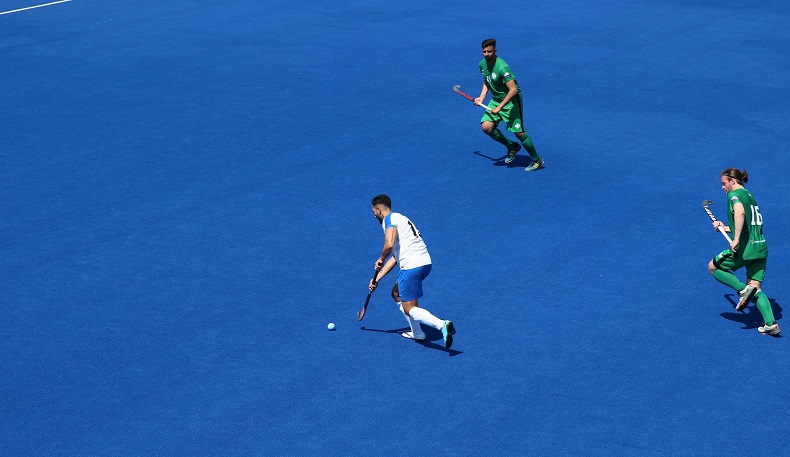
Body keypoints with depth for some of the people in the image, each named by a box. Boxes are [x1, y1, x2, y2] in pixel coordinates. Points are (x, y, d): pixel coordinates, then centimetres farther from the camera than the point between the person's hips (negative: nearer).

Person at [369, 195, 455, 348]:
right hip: (424, 262, 10)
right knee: (397, 293, 28)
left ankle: (442, 325, -28)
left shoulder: (389, 219, -3)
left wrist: (380, 259, 0)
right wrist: (377, 278, 27)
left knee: (410, 310, -7)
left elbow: (389, 245, -21)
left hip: (412, 265, -10)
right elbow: (394, 256, 28)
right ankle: (417, 332, 28)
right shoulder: (399, 219, 27)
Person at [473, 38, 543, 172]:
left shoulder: (502, 67, -27)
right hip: (496, 99, 8)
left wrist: (499, 107, -27)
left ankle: (537, 160, 10)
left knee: (519, 132, -10)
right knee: (486, 127, -9)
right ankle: (512, 147, 14)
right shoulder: (482, 64, -1)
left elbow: (513, 90, -29)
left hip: (511, 101, -8)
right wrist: (481, 98, 7)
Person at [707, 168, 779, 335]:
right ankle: (771, 324, -2)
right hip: (760, 247, 8)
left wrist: (736, 240, -28)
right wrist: (725, 228, 29)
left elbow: (740, 213, -28)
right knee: (756, 289, 12)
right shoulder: (750, 196, 22)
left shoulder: (735, 194, -6)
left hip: (744, 249, -8)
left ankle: (743, 290, -5)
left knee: (713, 267, 14)